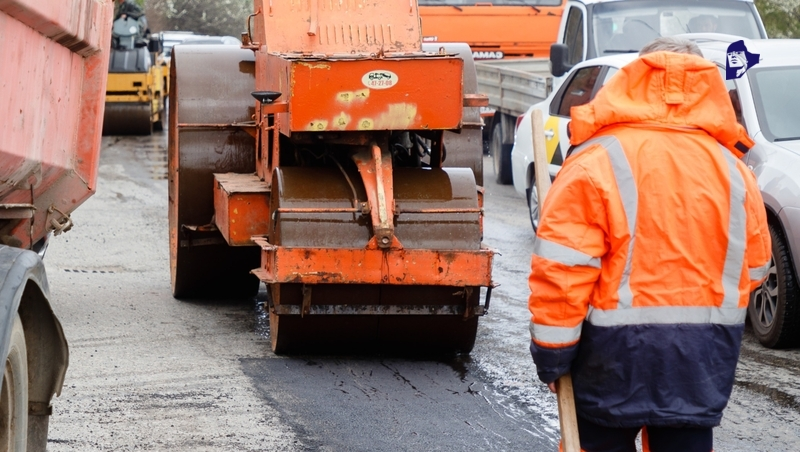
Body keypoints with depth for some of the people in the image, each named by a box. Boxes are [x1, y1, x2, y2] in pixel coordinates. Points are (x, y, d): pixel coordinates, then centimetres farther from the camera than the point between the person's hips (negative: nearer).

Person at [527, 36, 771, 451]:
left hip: (616, 350, -4)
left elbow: (561, 269, -15)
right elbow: (753, 266, 13)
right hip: (703, 354, 4)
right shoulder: (732, 169, 3)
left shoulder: (597, 161, -11)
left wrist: (552, 355, -7)